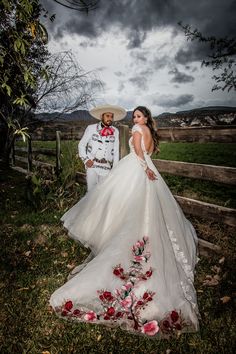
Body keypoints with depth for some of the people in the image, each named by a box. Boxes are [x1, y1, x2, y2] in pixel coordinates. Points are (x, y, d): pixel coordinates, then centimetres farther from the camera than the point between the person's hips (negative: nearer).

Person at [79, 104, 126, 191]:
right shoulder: (91, 128, 1)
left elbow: (116, 151, 8)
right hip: (92, 165, -1)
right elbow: (81, 145, 7)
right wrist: (85, 159, -5)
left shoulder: (115, 131, 5)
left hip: (107, 167, 1)